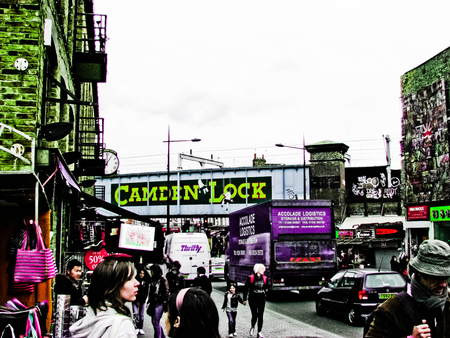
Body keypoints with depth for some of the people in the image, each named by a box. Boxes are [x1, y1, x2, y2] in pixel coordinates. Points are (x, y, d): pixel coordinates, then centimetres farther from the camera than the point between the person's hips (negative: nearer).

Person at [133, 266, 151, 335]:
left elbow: (146, 292, 8)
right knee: (136, 313, -10)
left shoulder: (146, 281, 5)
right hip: (135, 300, -3)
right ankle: (137, 328, -5)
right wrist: (136, 301, -6)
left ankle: (141, 329, 9)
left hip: (142, 300, 3)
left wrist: (144, 300, -1)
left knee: (141, 315, 5)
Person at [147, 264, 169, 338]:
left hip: (159, 303, -8)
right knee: (154, 322, 12)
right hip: (153, 303, 8)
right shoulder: (153, 279, 12)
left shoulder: (163, 279, -9)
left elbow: (166, 292, -10)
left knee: (155, 322, -6)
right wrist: (149, 301, 13)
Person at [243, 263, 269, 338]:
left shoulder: (264, 278, 3)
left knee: (260, 316, 2)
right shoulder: (251, 278, -7)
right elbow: (246, 289, -2)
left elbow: (266, 287, 20)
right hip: (253, 299, -3)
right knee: (254, 315, -1)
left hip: (262, 299, 3)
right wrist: (244, 299, -1)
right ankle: (252, 327, 30)